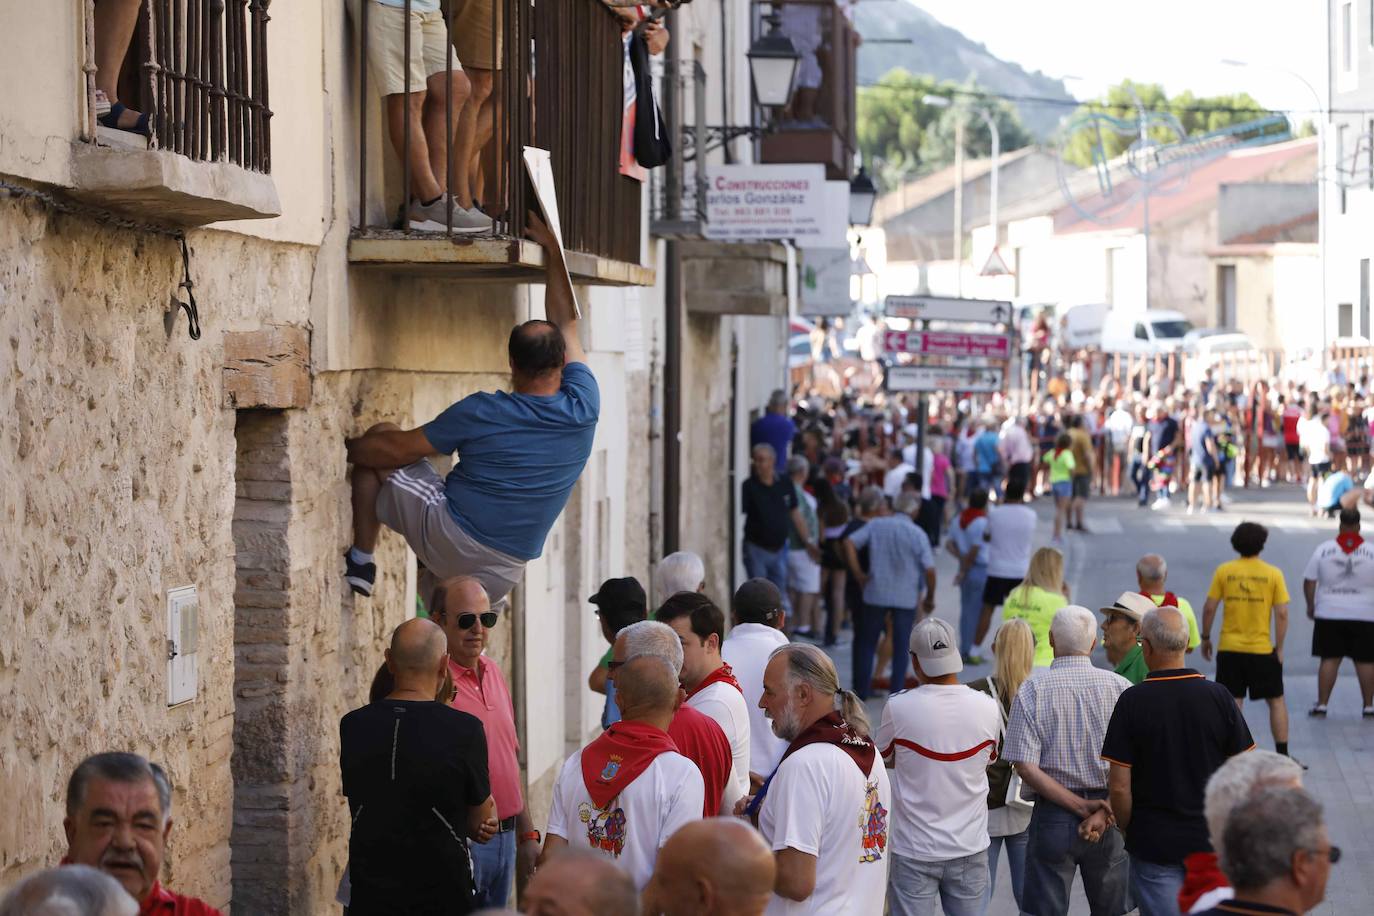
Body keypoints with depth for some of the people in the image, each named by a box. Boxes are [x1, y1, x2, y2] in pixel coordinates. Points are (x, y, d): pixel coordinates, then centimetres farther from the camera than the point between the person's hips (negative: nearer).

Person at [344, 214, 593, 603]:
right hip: (503, 573, 6)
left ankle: (361, 560, 10)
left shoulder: (481, 413, -11)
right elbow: (566, 321, 10)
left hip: (449, 539, -6)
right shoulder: (583, 410, -4)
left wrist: (346, 448, 14)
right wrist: (553, 250, 19)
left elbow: (399, 449, -4)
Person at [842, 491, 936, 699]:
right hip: (907, 598, -2)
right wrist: (930, 598, 2)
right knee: (901, 647, 8)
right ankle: (897, 693, 6)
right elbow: (929, 569, -11)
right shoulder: (918, 534, -8)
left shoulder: (876, 525, -1)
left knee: (867, 643, 14)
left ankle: (862, 690, 15)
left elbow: (849, 542, -8)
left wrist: (857, 573, -3)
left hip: (876, 595, 2)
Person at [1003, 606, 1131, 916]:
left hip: (1054, 815, -1)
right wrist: (1102, 811, -8)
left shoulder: (1032, 691, -7)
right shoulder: (1120, 687, -4)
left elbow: (1026, 767, -14)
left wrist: (1080, 806, -13)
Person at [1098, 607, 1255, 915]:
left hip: (1153, 842, -2)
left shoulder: (1132, 702, -11)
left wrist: (1127, 829, 5)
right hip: (1212, 840, 2)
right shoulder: (1218, 696, -5)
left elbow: (1119, 785, -11)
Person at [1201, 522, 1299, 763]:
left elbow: (1209, 608, -3)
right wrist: (1279, 648, 1)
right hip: (1262, 649, 0)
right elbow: (1282, 614, -7)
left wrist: (1206, 638, 10)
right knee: (1276, 701, 13)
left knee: (1232, 702, 5)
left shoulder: (1223, 571, -2)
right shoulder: (1273, 574, -4)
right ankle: (1283, 755, 13)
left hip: (1229, 648, 0)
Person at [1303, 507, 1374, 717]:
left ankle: (1322, 704, 4)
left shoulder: (1323, 549, -2)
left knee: (1329, 659, 5)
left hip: (1329, 615, 1)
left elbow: (1309, 582, 0)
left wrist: (1311, 606, 13)